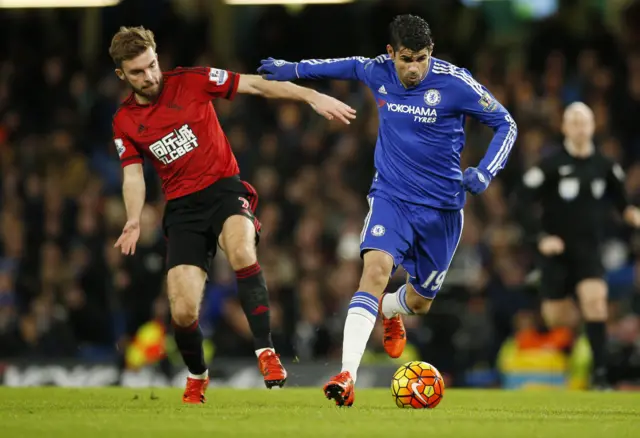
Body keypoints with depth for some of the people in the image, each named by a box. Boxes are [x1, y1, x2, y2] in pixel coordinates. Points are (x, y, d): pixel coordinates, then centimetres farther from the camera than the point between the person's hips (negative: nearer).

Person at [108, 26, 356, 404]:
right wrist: (134, 221, -16)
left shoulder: (191, 82, -3)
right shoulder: (125, 122, 4)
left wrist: (312, 97, -11)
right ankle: (197, 376, 23)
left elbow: (256, 86, -4)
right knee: (183, 312, -10)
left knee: (241, 250, -38)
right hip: (182, 206, 2)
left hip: (224, 188, -2)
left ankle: (266, 352, -32)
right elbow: (133, 175, 3)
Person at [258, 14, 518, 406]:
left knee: (420, 301, 12)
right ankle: (348, 377, -35)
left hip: (441, 206, 0)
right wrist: (294, 69, 20)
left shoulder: (455, 82, -16)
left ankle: (389, 311, 53)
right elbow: (352, 65, 19)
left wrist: (485, 172, -20)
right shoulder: (378, 72, -6)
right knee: (376, 268, -27)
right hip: (391, 197, 0)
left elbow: (506, 124, -6)